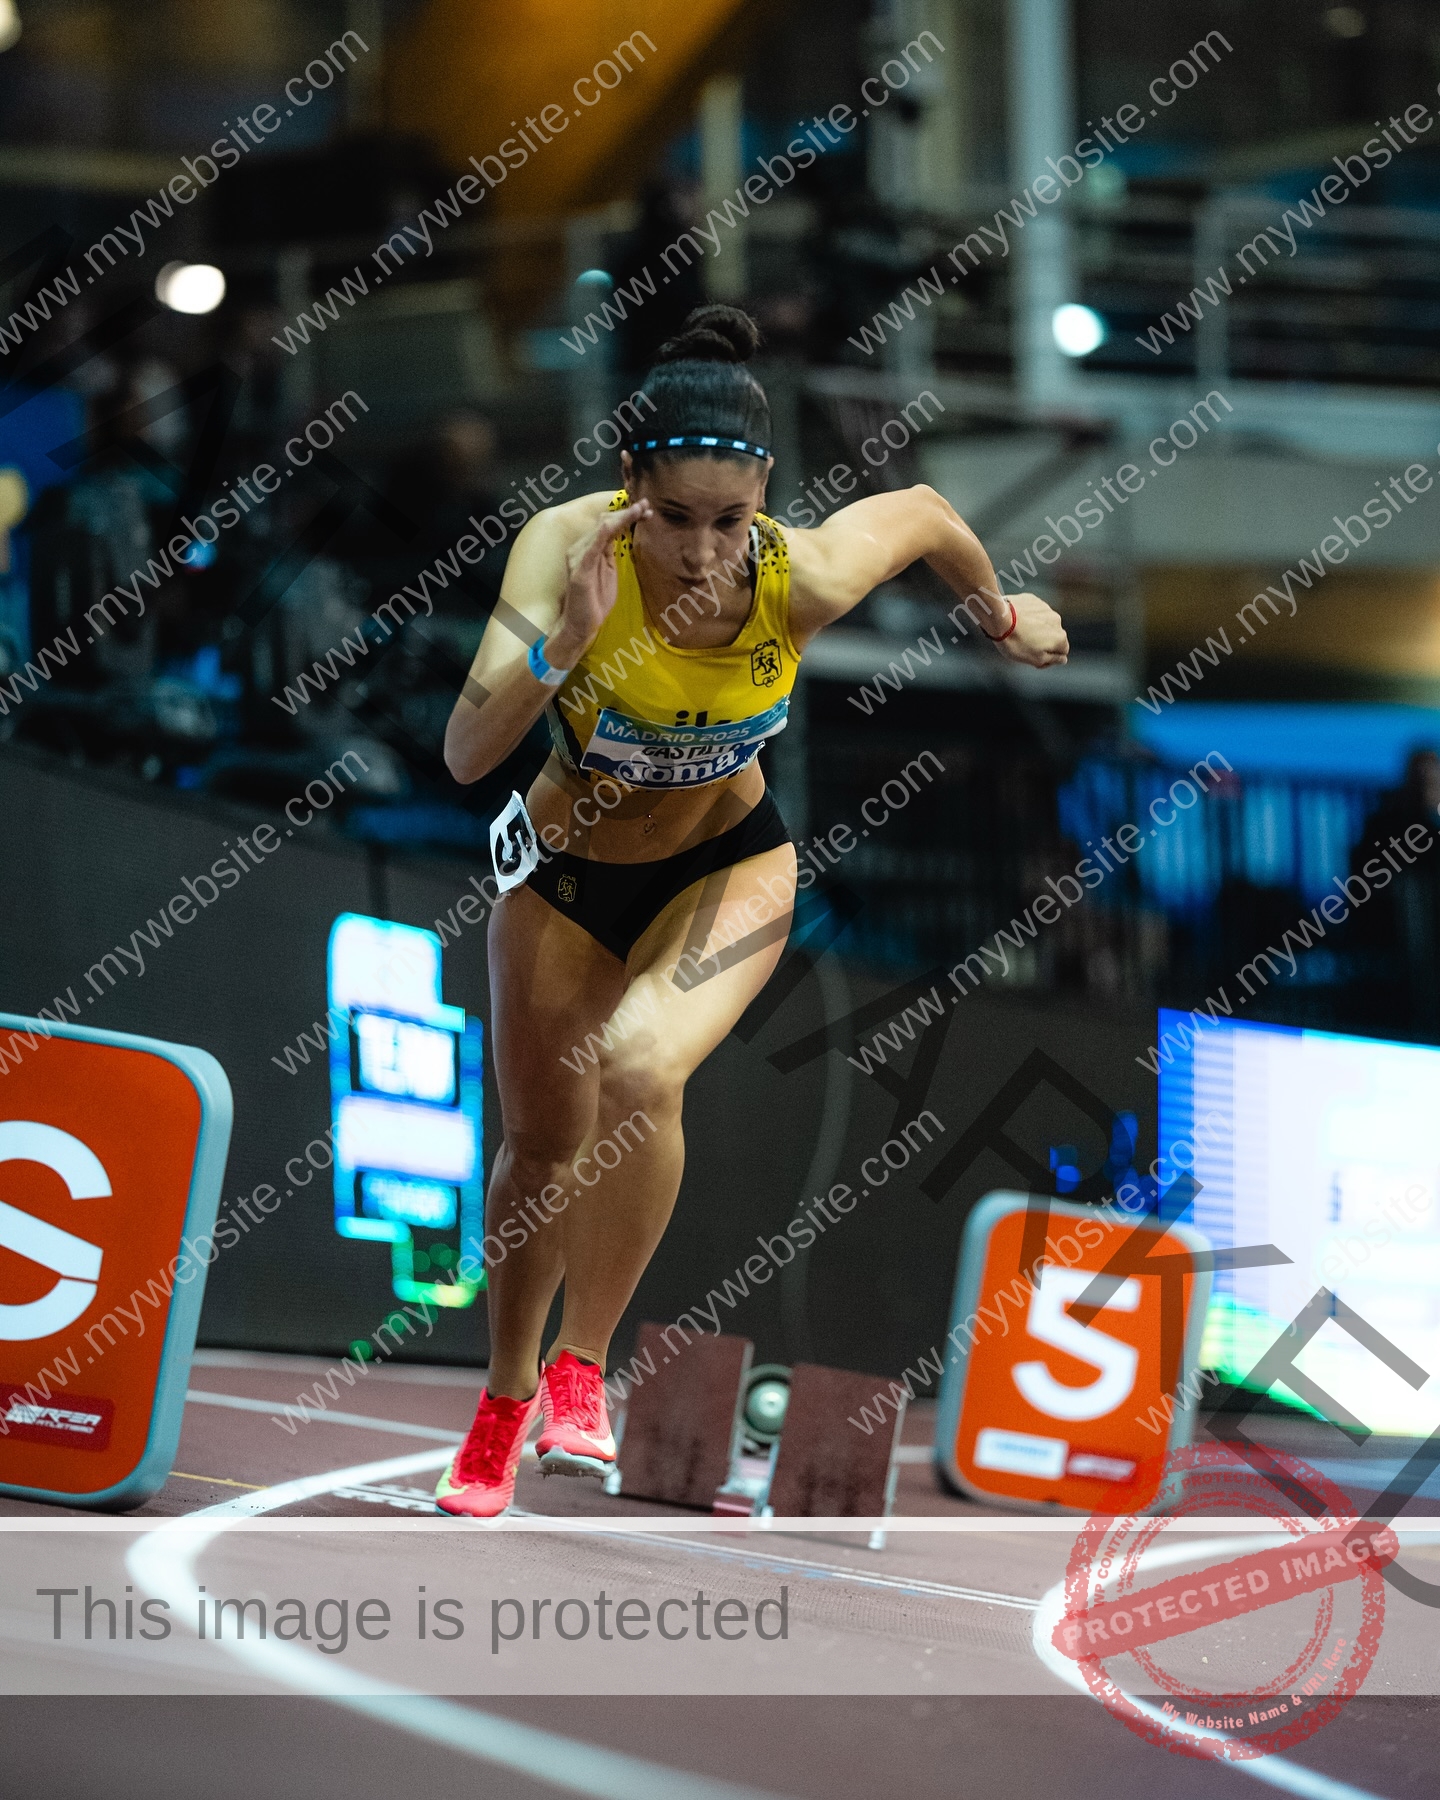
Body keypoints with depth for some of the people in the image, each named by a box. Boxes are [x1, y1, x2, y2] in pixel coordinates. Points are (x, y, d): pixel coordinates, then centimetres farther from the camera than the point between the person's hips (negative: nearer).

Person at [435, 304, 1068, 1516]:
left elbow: (926, 513, -5)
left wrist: (1004, 615, 13)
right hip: (566, 870, 1)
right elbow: (465, 756, -36)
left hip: (727, 867, -1)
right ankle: (509, 1393, 40)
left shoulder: (802, 577, -28)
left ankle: (584, 1365, -11)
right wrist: (565, 641, -50)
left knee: (639, 1067, -30)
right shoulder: (566, 547, -30)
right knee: (544, 1142, 13)